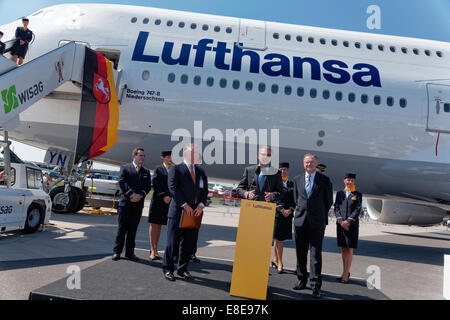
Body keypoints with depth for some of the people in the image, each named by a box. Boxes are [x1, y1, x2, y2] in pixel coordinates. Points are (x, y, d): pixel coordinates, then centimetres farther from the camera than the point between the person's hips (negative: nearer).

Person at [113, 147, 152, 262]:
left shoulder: (146, 172, 15)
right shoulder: (125, 168, 5)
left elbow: (148, 186, 7)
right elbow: (122, 182, -7)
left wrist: (140, 195, -11)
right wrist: (131, 194, -16)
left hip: (138, 203, 3)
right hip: (125, 202, -3)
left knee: (133, 229, 7)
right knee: (122, 228, 2)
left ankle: (130, 252, 14)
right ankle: (117, 251, 12)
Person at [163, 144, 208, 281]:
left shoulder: (201, 172, 18)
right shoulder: (176, 169, 2)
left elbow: (205, 190, 12)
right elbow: (173, 188, -8)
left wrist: (201, 205, -4)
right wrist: (185, 205, -14)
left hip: (195, 212, 5)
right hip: (178, 211, -5)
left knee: (189, 243, 8)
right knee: (173, 241, 0)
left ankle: (182, 269, 21)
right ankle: (168, 268, 13)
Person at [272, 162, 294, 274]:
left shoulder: (292, 184, 12)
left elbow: (294, 200, 9)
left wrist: (290, 210, -9)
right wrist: (282, 210, -15)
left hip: (288, 215, 3)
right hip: (276, 213, -3)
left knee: (279, 238, 11)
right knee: (278, 238, -3)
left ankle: (275, 259, 25)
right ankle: (279, 263, 3)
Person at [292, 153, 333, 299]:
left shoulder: (324, 180, 0)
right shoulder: (297, 179, 10)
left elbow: (329, 201, 8)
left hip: (317, 222, -3)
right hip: (300, 220, 3)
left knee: (316, 253, -4)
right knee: (300, 252, 10)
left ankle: (315, 285, 1)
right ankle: (302, 280, 22)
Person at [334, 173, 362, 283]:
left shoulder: (358, 194, 4)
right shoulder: (339, 193, 10)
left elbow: (358, 209, -4)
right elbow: (336, 208, 5)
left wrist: (348, 221, -14)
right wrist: (341, 221, -8)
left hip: (352, 225, -3)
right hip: (340, 224, 3)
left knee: (349, 250, -3)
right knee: (343, 249, 8)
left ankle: (345, 275, -2)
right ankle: (346, 272, 19)